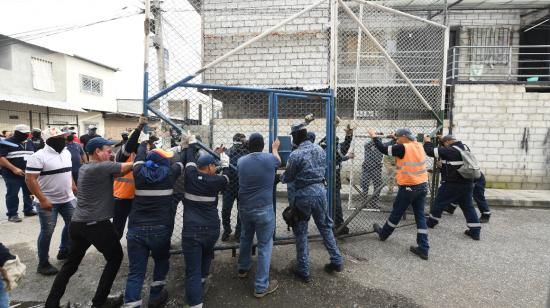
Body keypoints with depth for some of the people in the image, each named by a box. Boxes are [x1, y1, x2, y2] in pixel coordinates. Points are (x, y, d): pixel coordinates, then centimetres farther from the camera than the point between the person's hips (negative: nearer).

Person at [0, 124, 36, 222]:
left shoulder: (29, 143, 10)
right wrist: (14, 169, -21)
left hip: (28, 174, 6)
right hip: (12, 175, -5)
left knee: (29, 193, 13)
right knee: (12, 194, 2)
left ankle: (28, 210, 25)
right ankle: (12, 214, 11)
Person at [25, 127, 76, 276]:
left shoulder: (66, 152, 5)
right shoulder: (38, 156, -17)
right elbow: (30, 179, -20)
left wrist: (73, 186, 15)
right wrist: (42, 200, -24)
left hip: (68, 198, 7)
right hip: (48, 202, -7)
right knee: (47, 232, 3)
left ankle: (64, 251, 34)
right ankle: (43, 264, 20)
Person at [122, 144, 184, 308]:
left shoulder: (139, 173, 3)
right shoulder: (169, 174, -3)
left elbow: (139, 158, 23)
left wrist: (143, 144, 42)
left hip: (136, 229, 2)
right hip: (160, 229, -2)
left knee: (136, 271, 8)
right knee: (161, 262, 23)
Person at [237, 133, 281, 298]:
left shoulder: (241, 161, -1)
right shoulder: (269, 159, -11)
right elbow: (278, 160, 13)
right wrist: (275, 148, 33)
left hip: (244, 208, 5)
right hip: (264, 209, -5)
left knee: (245, 238, 26)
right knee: (265, 246, 6)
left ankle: (243, 268, 46)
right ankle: (261, 286, 15)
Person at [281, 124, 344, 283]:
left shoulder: (295, 155, -14)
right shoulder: (320, 149, 4)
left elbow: (288, 178, -4)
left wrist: (280, 177, 17)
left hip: (304, 193, -5)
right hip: (320, 190, 6)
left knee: (301, 232, 9)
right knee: (325, 226, 21)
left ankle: (303, 270, 18)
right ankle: (337, 261, 29)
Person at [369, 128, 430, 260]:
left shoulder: (403, 148, -17)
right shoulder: (419, 146, 5)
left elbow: (383, 149, -13)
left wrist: (374, 136, -1)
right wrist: (398, 139, 17)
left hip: (408, 187, -7)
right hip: (422, 186, 7)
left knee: (396, 213, 11)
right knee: (420, 216, 9)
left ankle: (383, 234, 31)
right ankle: (423, 249, 11)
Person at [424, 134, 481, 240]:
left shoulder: (449, 150, -18)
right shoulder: (465, 148, 6)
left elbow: (431, 151, -14)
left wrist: (427, 142, 4)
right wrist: (444, 138, 20)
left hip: (452, 184, -7)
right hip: (467, 184, 7)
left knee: (439, 203, 11)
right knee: (468, 206, 13)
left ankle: (431, 222, 25)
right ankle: (475, 231, 15)